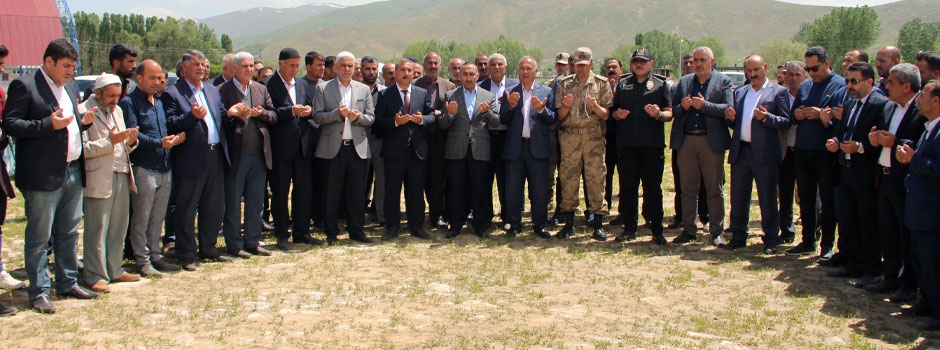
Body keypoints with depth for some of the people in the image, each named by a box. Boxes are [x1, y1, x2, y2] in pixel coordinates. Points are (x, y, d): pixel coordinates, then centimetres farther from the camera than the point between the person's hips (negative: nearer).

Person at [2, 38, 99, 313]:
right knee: (39, 237, 1)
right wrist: (49, 124, -23)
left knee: (69, 233, 16)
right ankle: (38, 292, 9)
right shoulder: (24, 86, -8)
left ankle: (68, 283, 28)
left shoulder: (70, 87, 15)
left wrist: (83, 122, 3)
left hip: (73, 172, 8)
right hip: (43, 175, -8)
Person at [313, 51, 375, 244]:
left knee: (357, 192, 5)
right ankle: (331, 232, 13)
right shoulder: (323, 89, 4)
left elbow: (371, 118, 8)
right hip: (333, 147, -2)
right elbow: (317, 116, -3)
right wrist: (338, 114, -17)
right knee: (332, 192, 3)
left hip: (358, 147, 2)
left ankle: (356, 230, 15)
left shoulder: (364, 89, 12)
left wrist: (358, 117, -12)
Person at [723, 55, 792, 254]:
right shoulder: (740, 93, 17)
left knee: (768, 199, 1)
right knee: (738, 198, 9)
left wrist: (767, 117, -22)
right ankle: (738, 237, 20)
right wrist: (731, 118, -3)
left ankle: (771, 240, 10)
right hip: (740, 152, 5)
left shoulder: (779, 92, 1)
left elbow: (786, 123, -6)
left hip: (764, 153, -5)